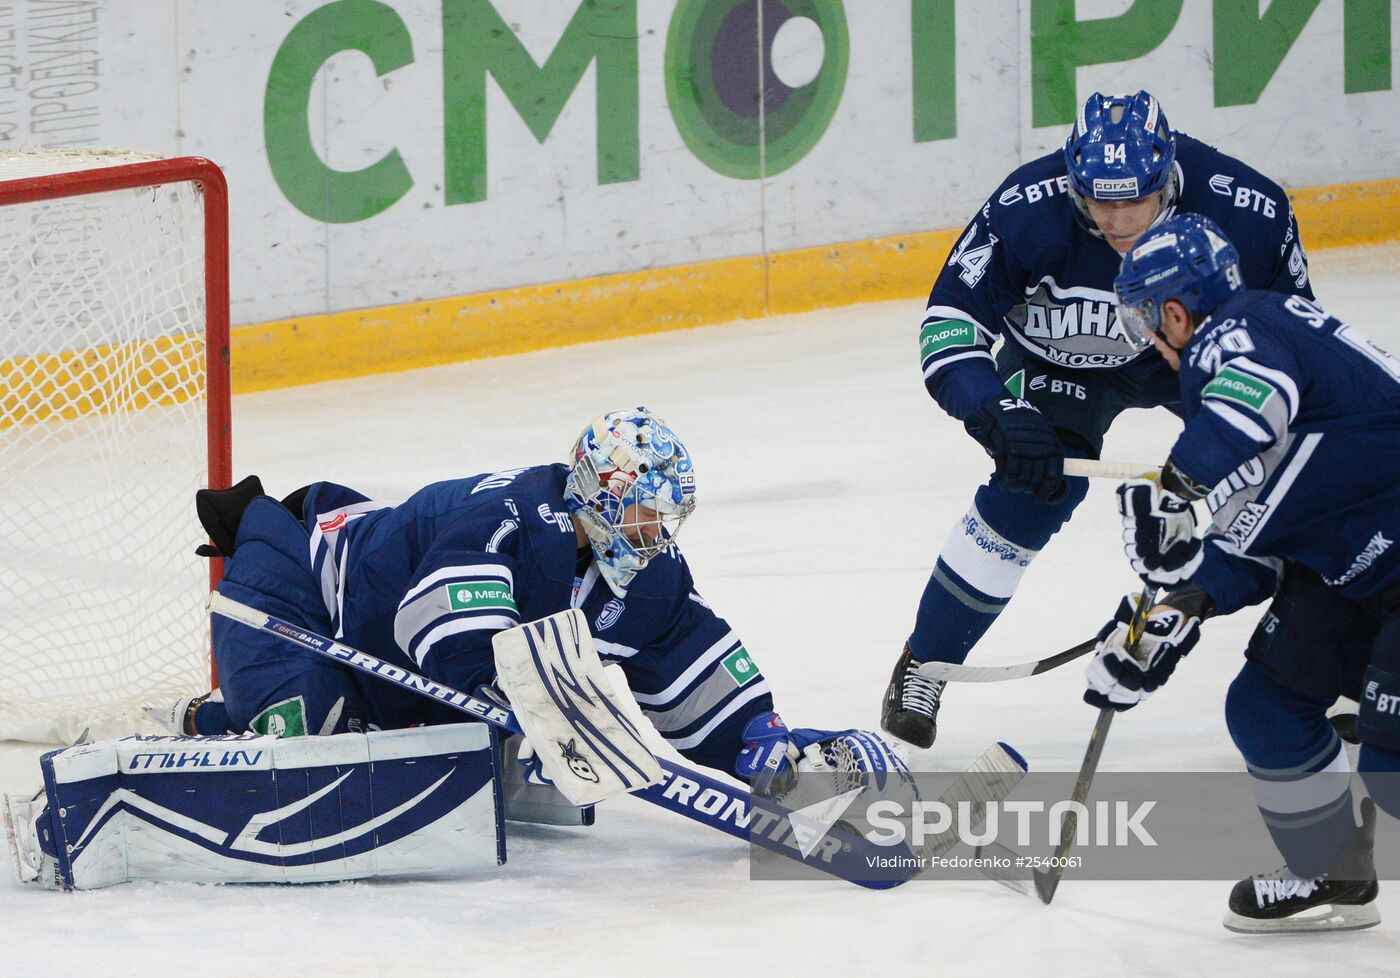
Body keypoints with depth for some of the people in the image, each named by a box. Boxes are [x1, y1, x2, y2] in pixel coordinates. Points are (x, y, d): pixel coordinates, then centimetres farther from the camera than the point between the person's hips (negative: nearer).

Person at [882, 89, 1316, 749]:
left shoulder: (1249, 211, -32)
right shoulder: (1028, 209, -35)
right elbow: (950, 322, -28)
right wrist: (1001, 415, -43)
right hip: (1057, 358, -1)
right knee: (1032, 493, -17)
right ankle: (924, 666, 3)